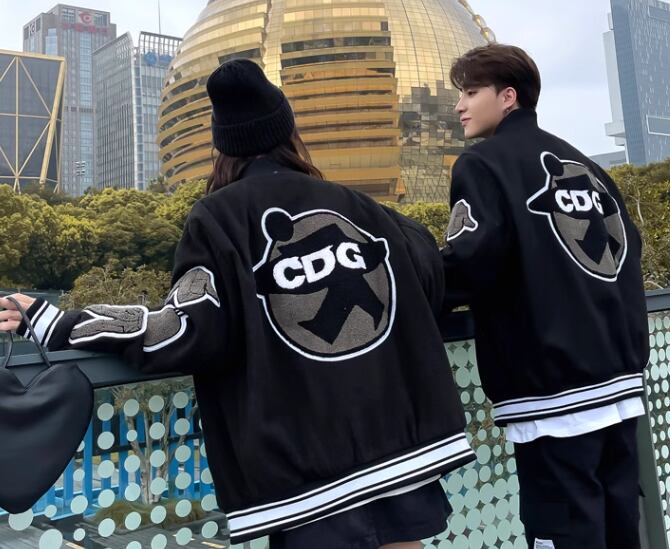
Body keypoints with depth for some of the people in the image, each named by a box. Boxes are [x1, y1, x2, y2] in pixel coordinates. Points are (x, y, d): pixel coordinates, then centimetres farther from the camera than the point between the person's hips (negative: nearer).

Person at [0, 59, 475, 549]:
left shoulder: (220, 217, -2)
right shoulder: (355, 206, 9)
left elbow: (189, 334, -12)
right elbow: (435, 280, 13)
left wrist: (51, 324, -3)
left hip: (312, 469, -3)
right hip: (404, 448, 4)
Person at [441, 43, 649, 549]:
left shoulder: (484, 163, -4)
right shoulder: (585, 166, 19)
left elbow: (471, 258, -17)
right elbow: (628, 249, 18)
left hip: (553, 390, -8)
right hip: (618, 382, 8)